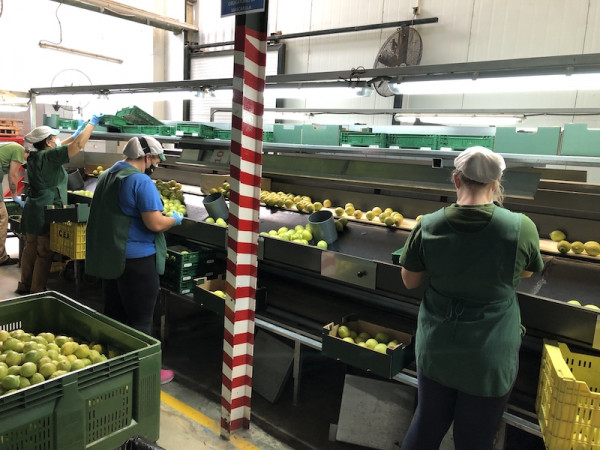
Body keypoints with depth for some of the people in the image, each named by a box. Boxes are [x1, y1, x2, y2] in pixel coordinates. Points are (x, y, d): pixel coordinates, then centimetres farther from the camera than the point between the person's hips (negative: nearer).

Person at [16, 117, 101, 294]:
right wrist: (92, 123, -8)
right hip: (46, 212, -9)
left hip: (32, 210, 9)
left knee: (30, 249, 17)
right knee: (44, 253, 0)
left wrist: (75, 134, 32)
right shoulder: (49, 157, -17)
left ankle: (24, 286, 29)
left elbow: (57, 148, 27)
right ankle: (37, 291, 8)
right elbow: (78, 145, -20)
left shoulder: (34, 156, 8)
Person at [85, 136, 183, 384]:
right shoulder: (141, 181, -18)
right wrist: (175, 219, -2)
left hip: (108, 256, 9)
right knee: (140, 320, 3)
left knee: (113, 314, 19)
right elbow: (156, 224, -22)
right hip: (135, 259, -9)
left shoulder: (106, 176, 11)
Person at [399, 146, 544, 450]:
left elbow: (410, 281, -1)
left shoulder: (428, 226, -14)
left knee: (427, 425, 23)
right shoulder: (522, 228, -18)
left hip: (435, 349, 2)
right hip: (490, 357, -1)